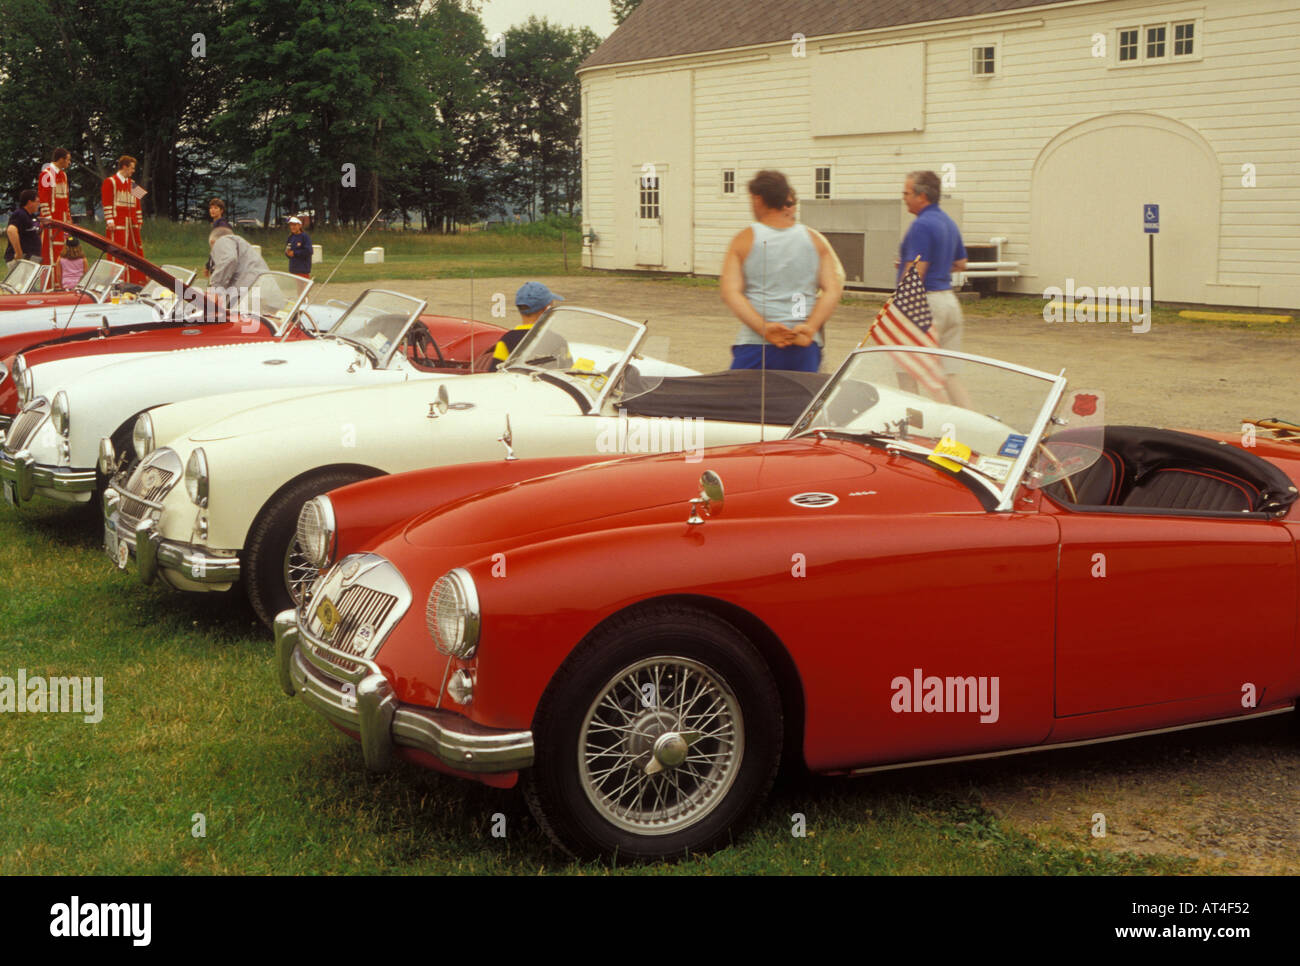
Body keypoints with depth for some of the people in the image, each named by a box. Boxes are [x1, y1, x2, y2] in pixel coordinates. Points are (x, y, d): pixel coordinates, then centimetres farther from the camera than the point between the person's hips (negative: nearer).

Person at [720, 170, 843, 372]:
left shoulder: (744, 240, 2)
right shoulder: (815, 240, 9)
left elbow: (730, 293, -8)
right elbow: (834, 290, -1)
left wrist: (764, 328, -14)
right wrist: (810, 329, -9)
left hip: (756, 345, -2)